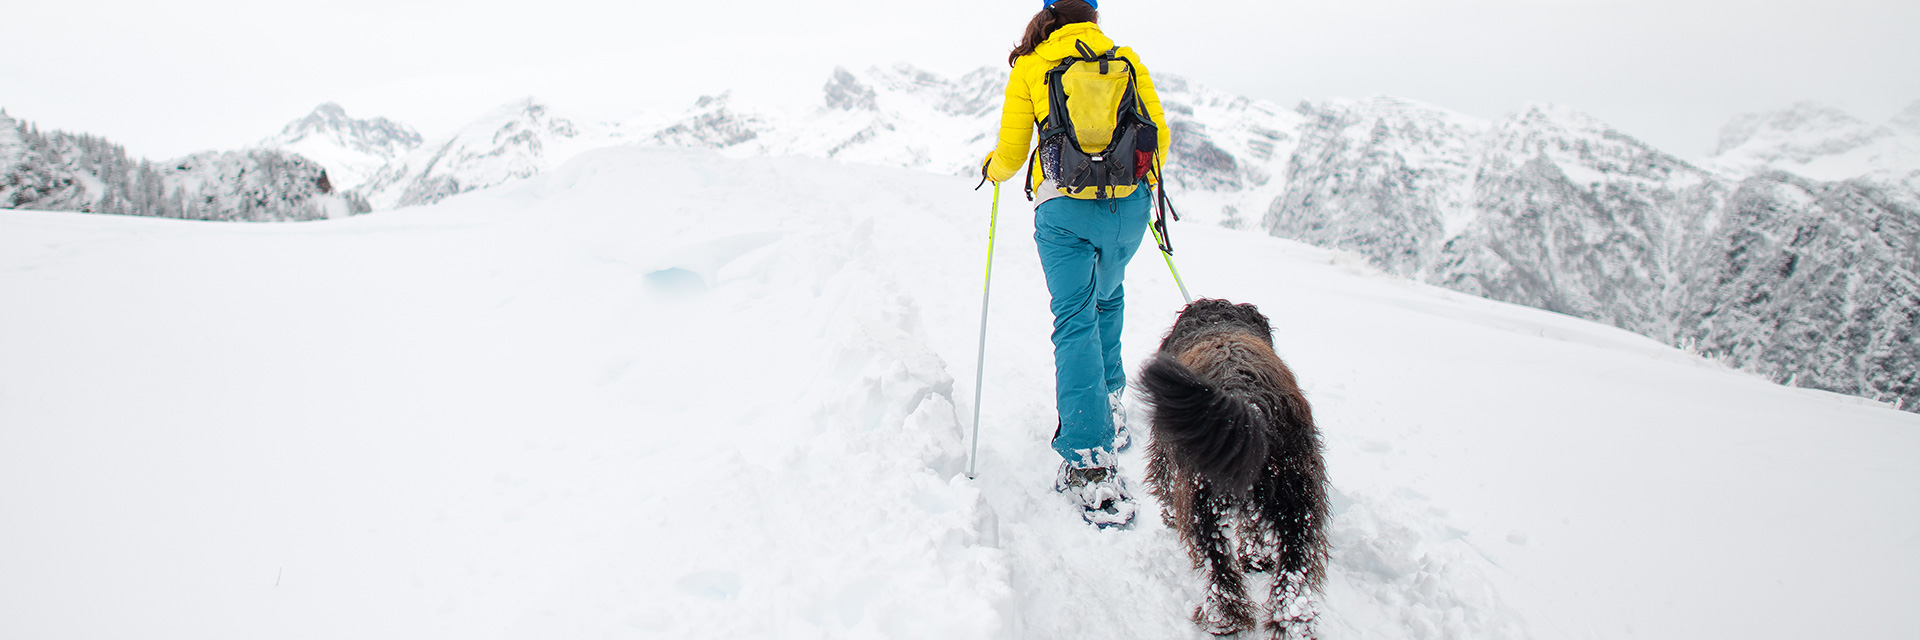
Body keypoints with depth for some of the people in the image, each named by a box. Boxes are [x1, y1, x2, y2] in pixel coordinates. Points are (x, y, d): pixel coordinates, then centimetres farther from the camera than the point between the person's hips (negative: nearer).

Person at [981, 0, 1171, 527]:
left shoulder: (1028, 68, 8)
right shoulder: (1126, 59, 13)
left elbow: (1011, 152, 7)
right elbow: (1158, 133, 11)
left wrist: (992, 169, 30)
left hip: (1064, 206, -2)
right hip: (1129, 203, 3)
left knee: (1075, 321, -4)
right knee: (1107, 297, 27)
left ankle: (1089, 462, -14)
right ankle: (1109, 407, 29)